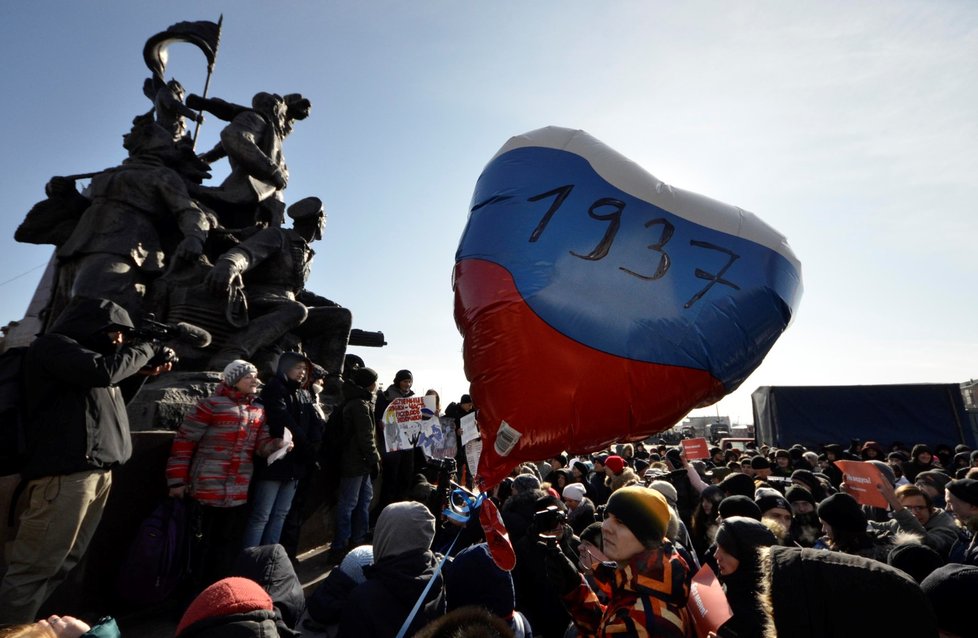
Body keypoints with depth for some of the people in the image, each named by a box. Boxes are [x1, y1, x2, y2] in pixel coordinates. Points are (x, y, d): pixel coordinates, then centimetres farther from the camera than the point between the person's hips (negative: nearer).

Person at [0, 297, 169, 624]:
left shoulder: (89, 352, 23)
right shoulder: (53, 345, -3)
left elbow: (112, 403, 28)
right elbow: (104, 371, -21)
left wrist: (142, 373, 15)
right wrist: (145, 350, -5)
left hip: (97, 472, 9)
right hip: (64, 472, -9)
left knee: (61, 564, 12)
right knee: (34, 568, -5)